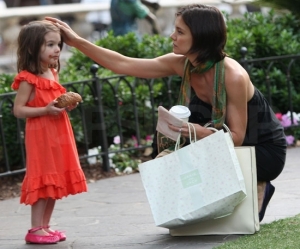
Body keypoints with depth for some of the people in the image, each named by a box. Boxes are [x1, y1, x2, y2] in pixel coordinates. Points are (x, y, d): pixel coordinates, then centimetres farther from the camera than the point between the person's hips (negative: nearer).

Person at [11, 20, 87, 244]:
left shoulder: (53, 74, 11)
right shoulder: (28, 79, -13)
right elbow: (19, 110, -15)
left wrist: (66, 105, 4)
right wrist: (46, 110, -24)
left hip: (58, 135, 8)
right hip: (40, 136, -8)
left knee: (56, 182, 10)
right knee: (44, 182, -7)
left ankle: (45, 226, 17)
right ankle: (35, 230, -2)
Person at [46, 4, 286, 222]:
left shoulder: (233, 76, -30)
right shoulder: (181, 65, -11)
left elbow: (237, 137, -26)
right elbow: (123, 65, -9)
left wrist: (203, 133, -45)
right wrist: (77, 41, -13)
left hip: (265, 150, -7)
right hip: (224, 142, 7)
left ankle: (257, 188, 0)